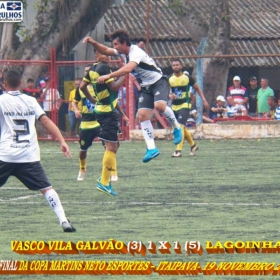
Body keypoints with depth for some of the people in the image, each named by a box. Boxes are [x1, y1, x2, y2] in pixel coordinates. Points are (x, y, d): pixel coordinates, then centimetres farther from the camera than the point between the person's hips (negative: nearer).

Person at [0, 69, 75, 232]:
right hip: (30, 156, 2)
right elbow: (46, 121, 4)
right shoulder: (31, 101, 9)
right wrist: (62, 141, 1)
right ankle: (63, 220, -8)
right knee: (46, 188, 5)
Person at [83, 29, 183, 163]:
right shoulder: (123, 52, 2)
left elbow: (128, 68, -43)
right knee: (142, 115, -6)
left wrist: (108, 76, -48)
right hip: (146, 87, 9)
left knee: (159, 105, -34)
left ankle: (176, 128, -9)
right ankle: (151, 148, -6)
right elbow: (105, 51, 14)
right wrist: (93, 43, -6)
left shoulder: (136, 52, -25)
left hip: (158, 82, -9)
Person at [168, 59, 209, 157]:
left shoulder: (187, 78, -3)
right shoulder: (170, 79, 4)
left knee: (180, 126, -19)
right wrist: (170, 95, -15)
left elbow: (197, 88, 9)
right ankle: (193, 145, 35)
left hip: (185, 105, -5)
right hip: (174, 106, 5)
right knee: (182, 128, 14)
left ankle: (178, 150, -23)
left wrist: (204, 100, 3)